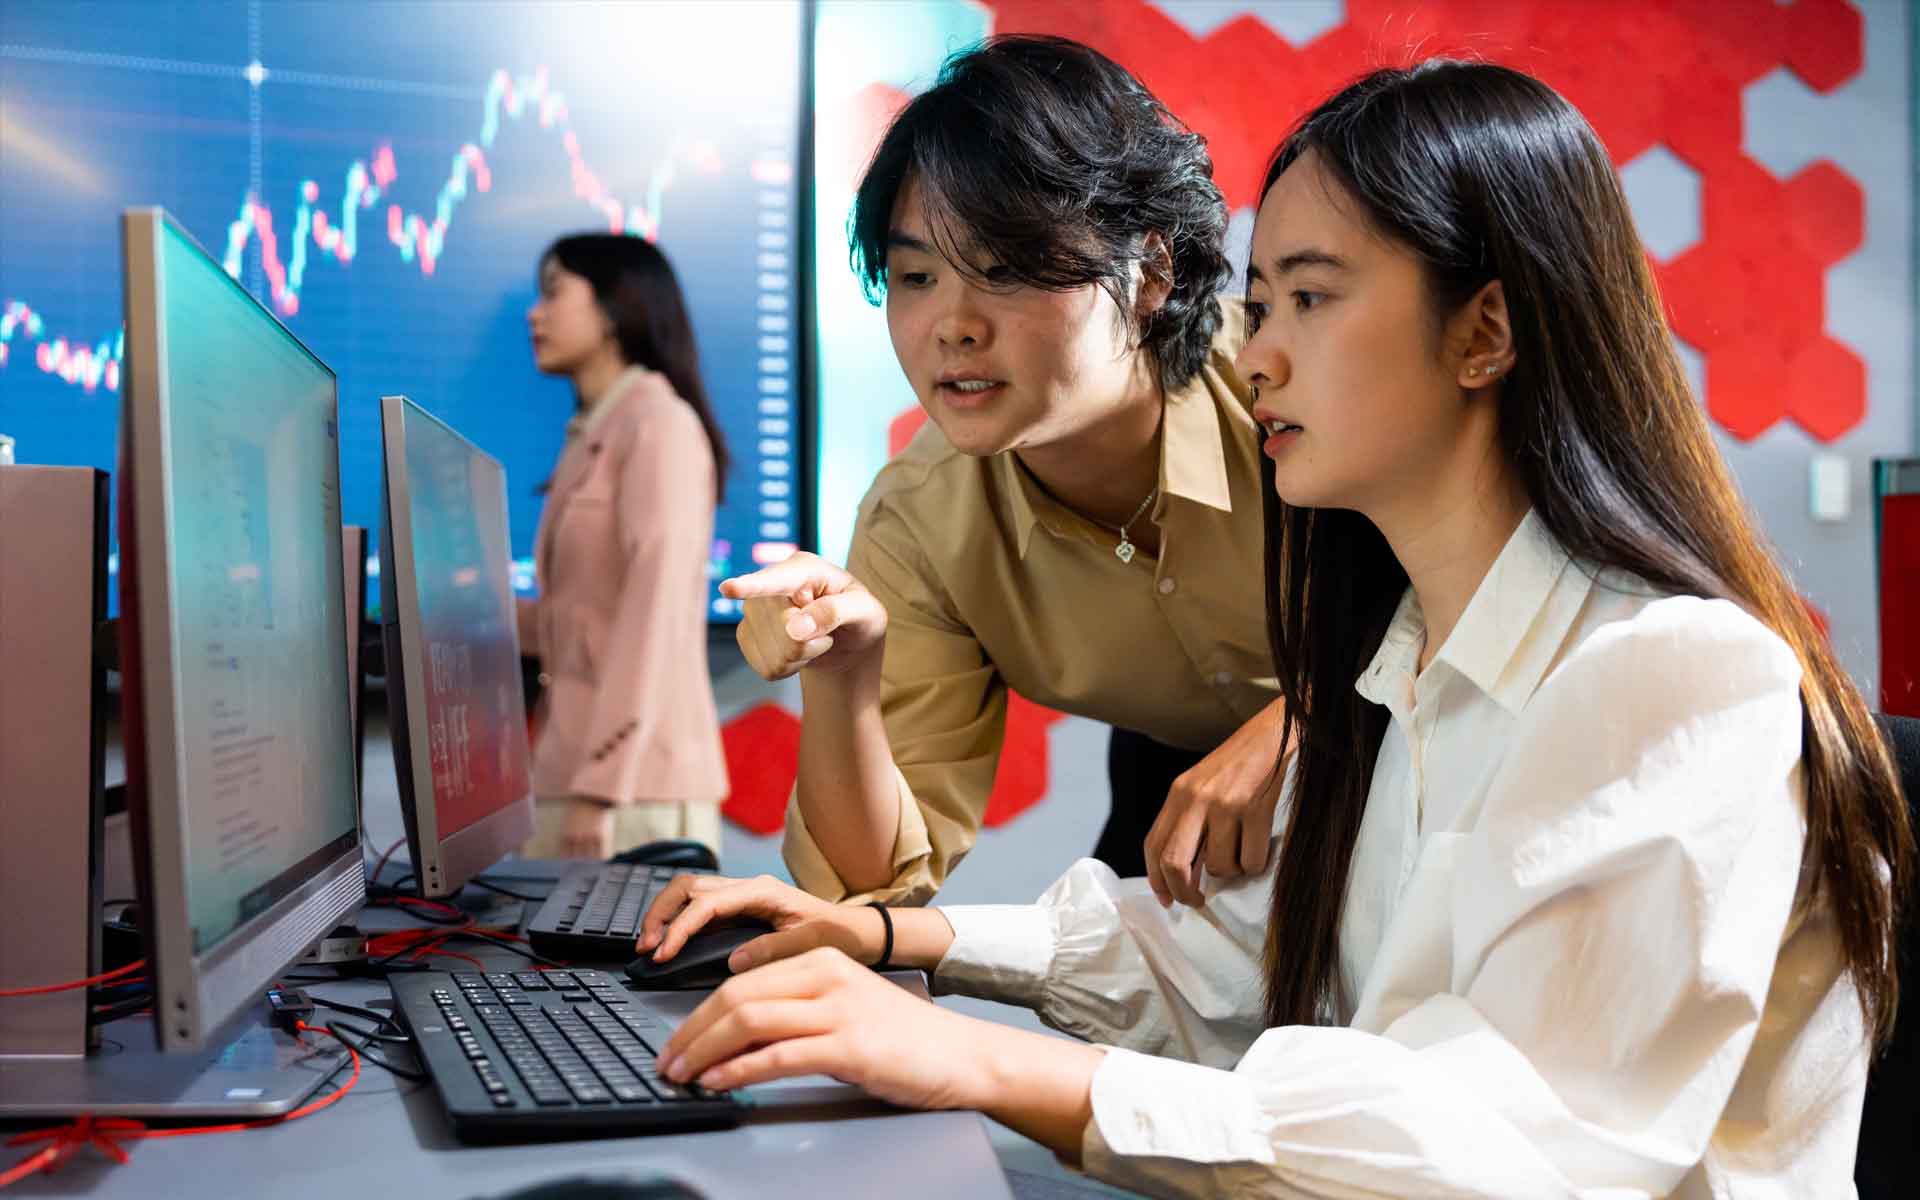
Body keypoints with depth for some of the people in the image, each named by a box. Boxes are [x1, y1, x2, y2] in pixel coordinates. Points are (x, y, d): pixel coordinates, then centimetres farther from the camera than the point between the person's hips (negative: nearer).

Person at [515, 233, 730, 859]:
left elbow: (655, 619, -17)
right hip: (577, 775, 9)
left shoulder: (659, 425, -7)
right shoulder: (593, 442, 20)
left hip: (633, 786, -9)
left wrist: (600, 788, -21)